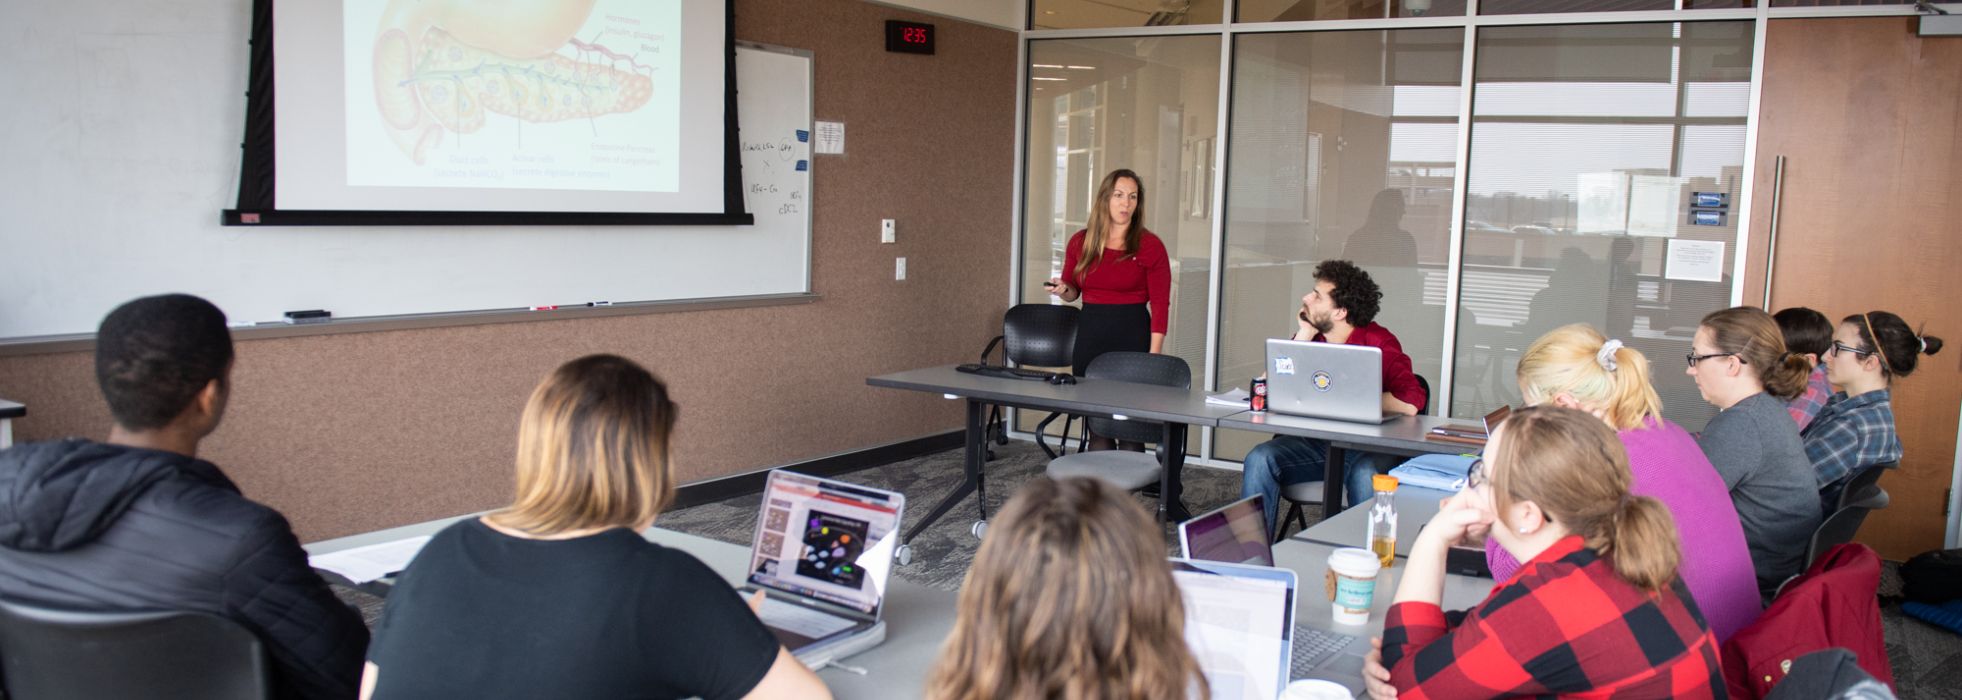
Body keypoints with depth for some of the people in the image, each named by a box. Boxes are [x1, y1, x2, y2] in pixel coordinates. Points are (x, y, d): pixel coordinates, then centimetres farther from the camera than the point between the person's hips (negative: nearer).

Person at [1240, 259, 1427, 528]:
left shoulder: (1379, 342, -7)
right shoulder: (1309, 336, 8)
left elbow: (1410, 404, -23)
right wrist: (1303, 336, -6)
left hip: (1369, 447, -4)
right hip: (1314, 443, 4)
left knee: (1365, 474, -36)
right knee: (1259, 458, -21)